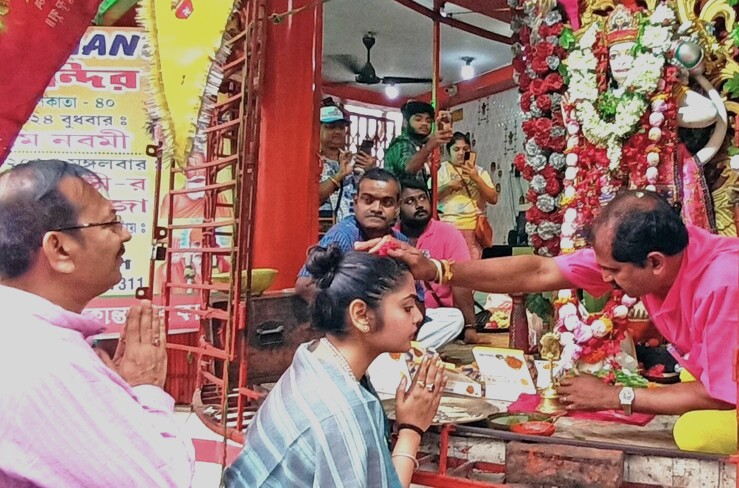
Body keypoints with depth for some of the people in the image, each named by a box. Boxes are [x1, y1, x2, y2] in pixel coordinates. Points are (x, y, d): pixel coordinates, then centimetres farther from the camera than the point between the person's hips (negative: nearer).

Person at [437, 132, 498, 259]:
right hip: (447, 225, -2)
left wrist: (476, 178, -6)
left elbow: (493, 199, 4)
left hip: (473, 227, 2)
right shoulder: (441, 169, 9)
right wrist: (450, 185, -12)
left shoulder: (479, 171, 14)